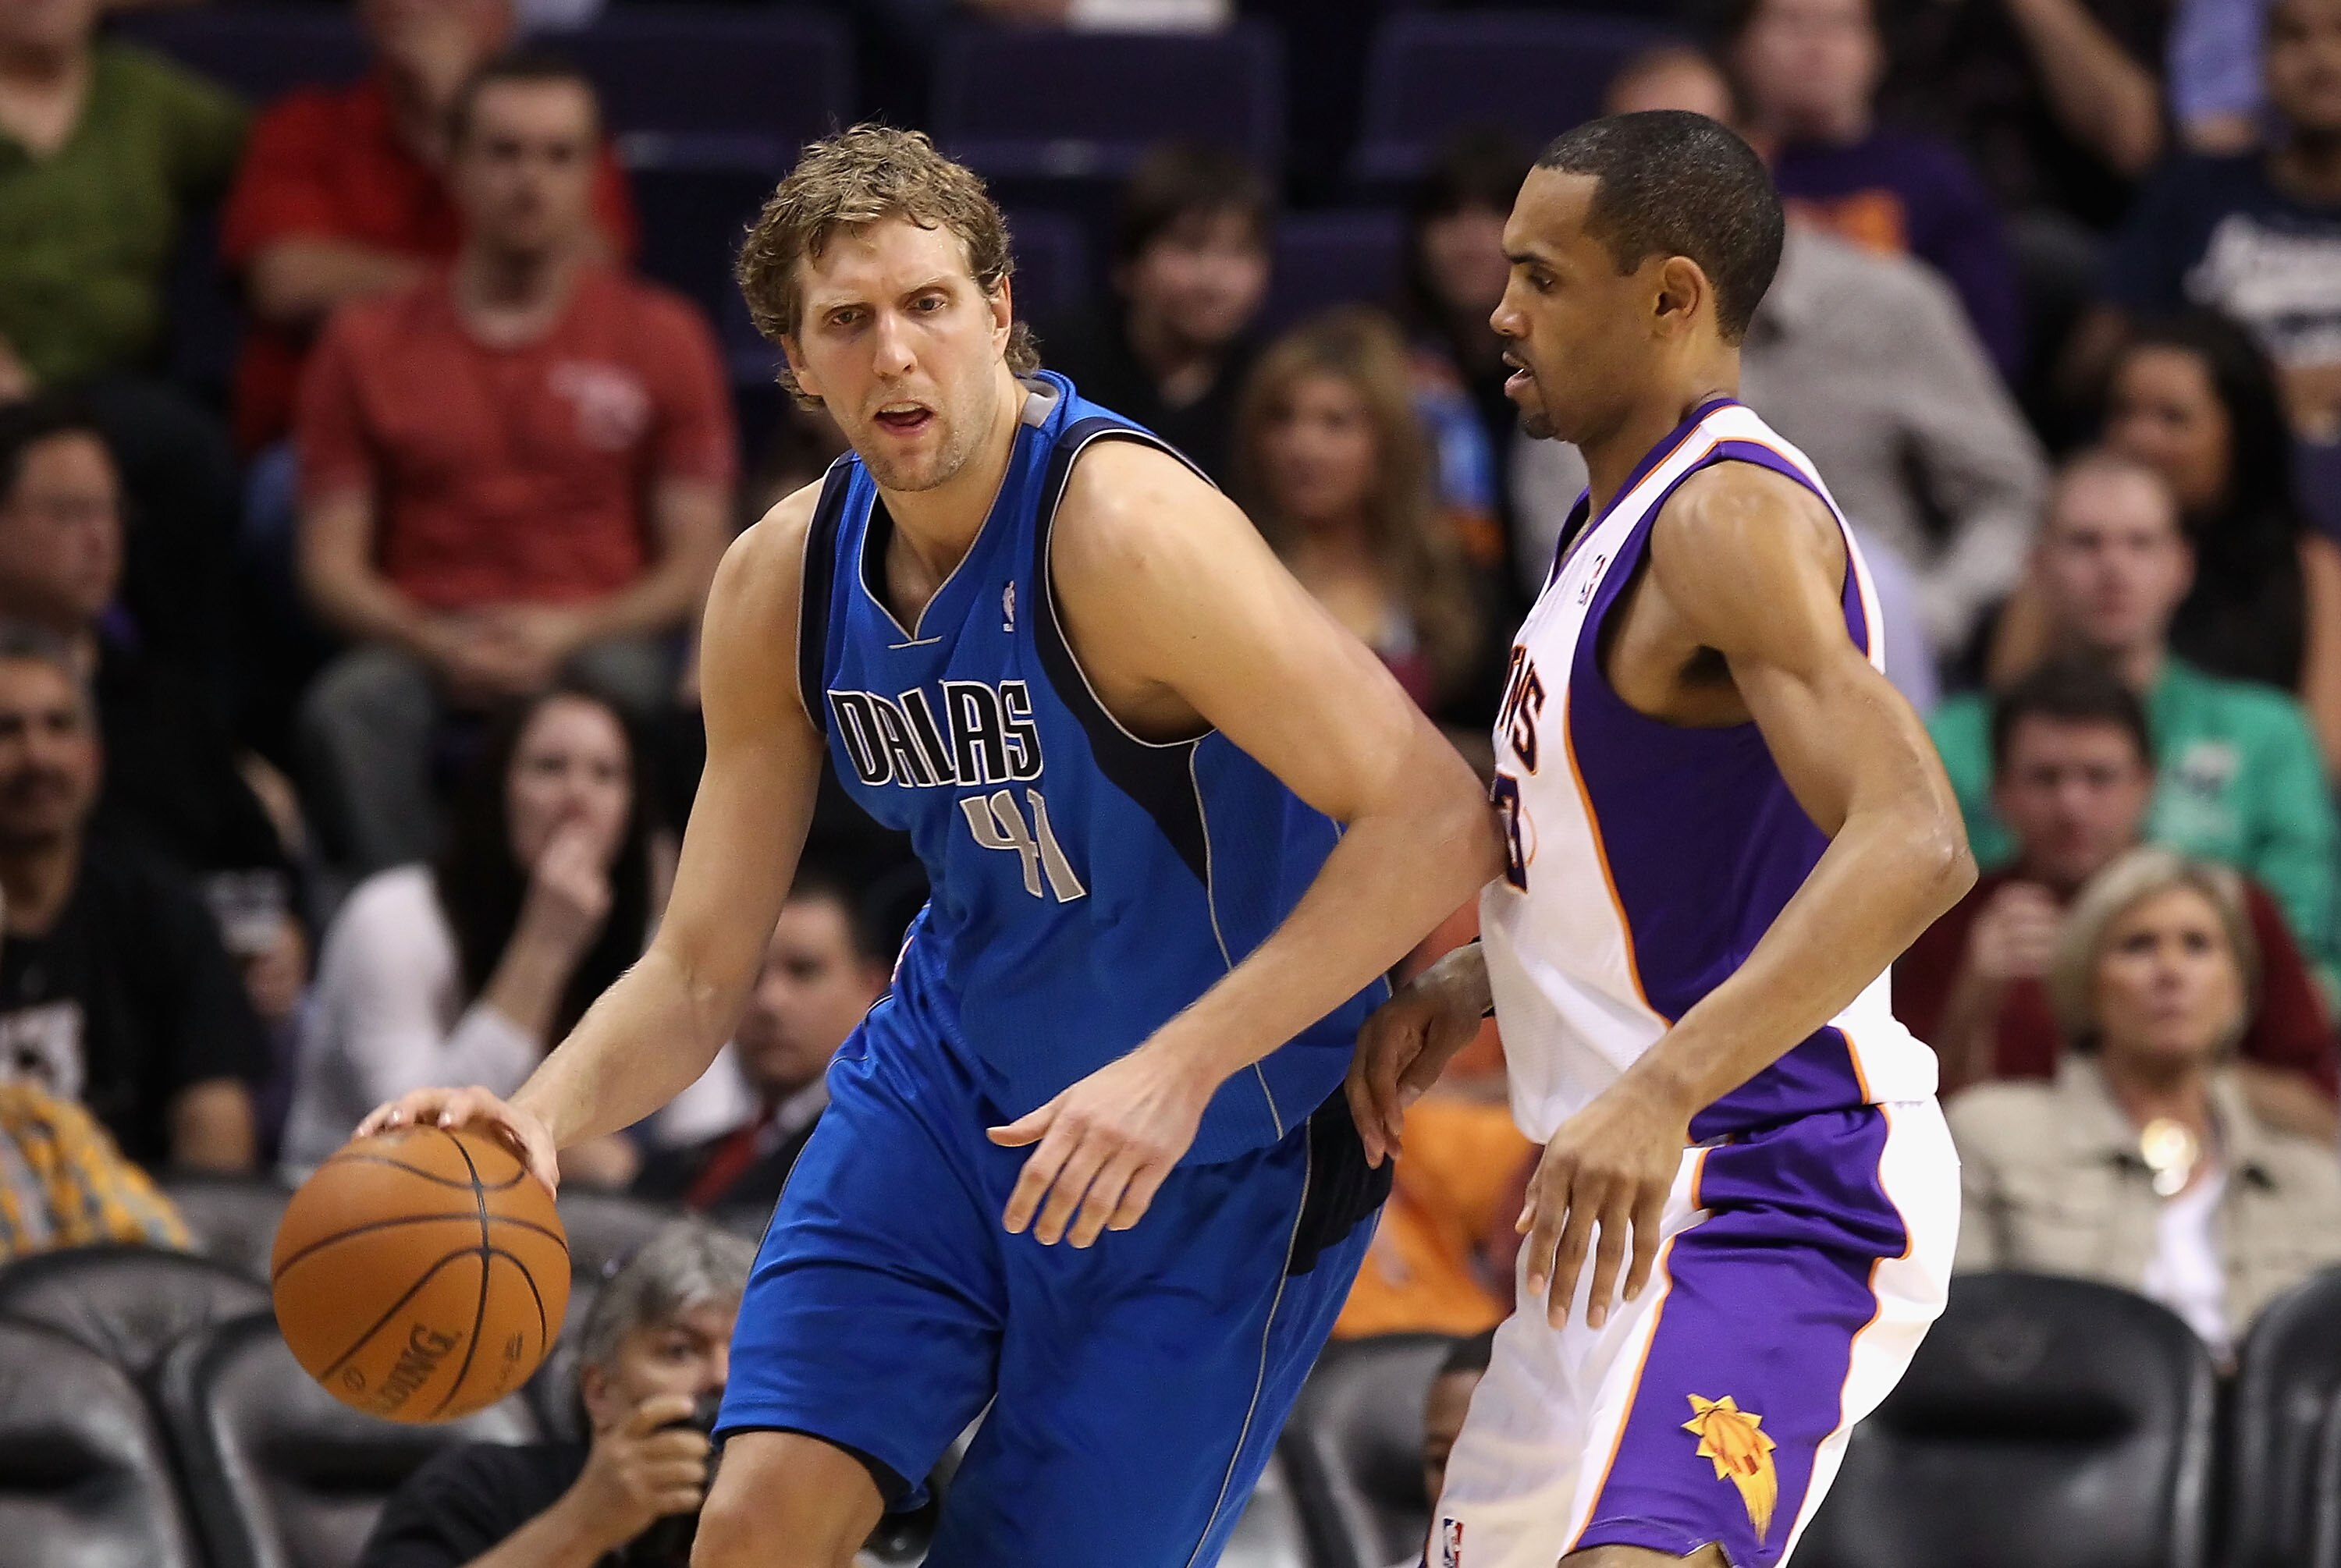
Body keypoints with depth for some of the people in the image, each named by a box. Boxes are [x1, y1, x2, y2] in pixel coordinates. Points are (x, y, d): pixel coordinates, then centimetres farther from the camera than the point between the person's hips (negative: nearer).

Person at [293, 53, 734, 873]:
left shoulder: (664, 338, 10)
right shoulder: (366, 343, 11)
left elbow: (696, 565, 6)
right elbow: (332, 563, 8)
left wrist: (571, 633, -12)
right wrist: (435, 644, -12)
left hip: (596, 641, -1)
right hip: (425, 644, 1)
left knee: (615, 687, -38)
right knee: (348, 710, -34)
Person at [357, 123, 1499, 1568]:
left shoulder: (1124, 527, -27)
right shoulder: (784, 583, -5)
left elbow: (1437, 822, -32)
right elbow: (699, 974, 0)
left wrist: (1177, 1069, -38)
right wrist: (538, 1118, -21)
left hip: (1226, 1143, -5)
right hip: (952, 1079, 5)